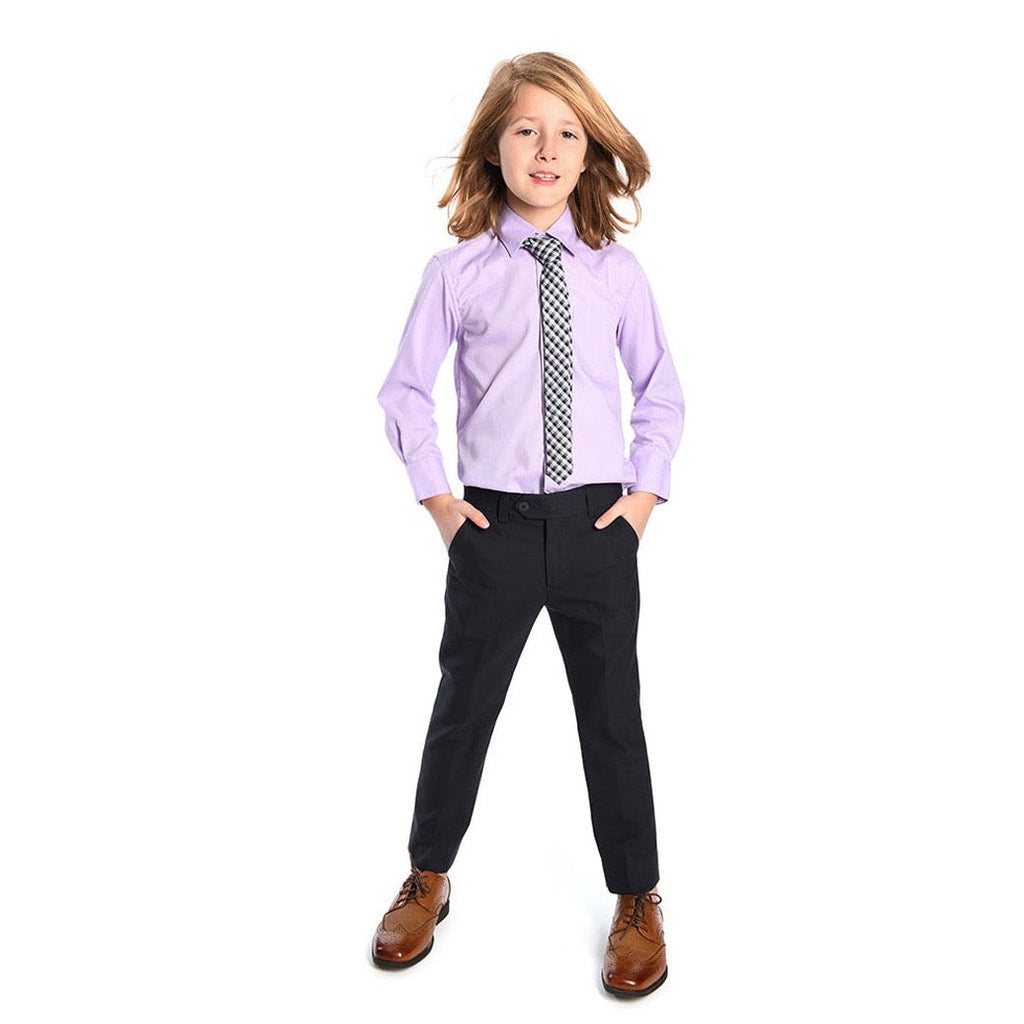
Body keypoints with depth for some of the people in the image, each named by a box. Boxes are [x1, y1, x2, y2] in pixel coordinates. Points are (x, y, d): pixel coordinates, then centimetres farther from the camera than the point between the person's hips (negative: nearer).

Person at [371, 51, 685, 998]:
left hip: (598, 524, 1)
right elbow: (405, 390, 6)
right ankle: (427, 882, 36)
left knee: (612, 713, 11)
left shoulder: (617, 271, 1)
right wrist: (435, 495, 0)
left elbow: (662, 394, 11)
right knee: (463, 707, 12)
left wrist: (646, 492, 2)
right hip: (493, 525, 0)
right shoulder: (456, 271, -2)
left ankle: (637, 902, 31)